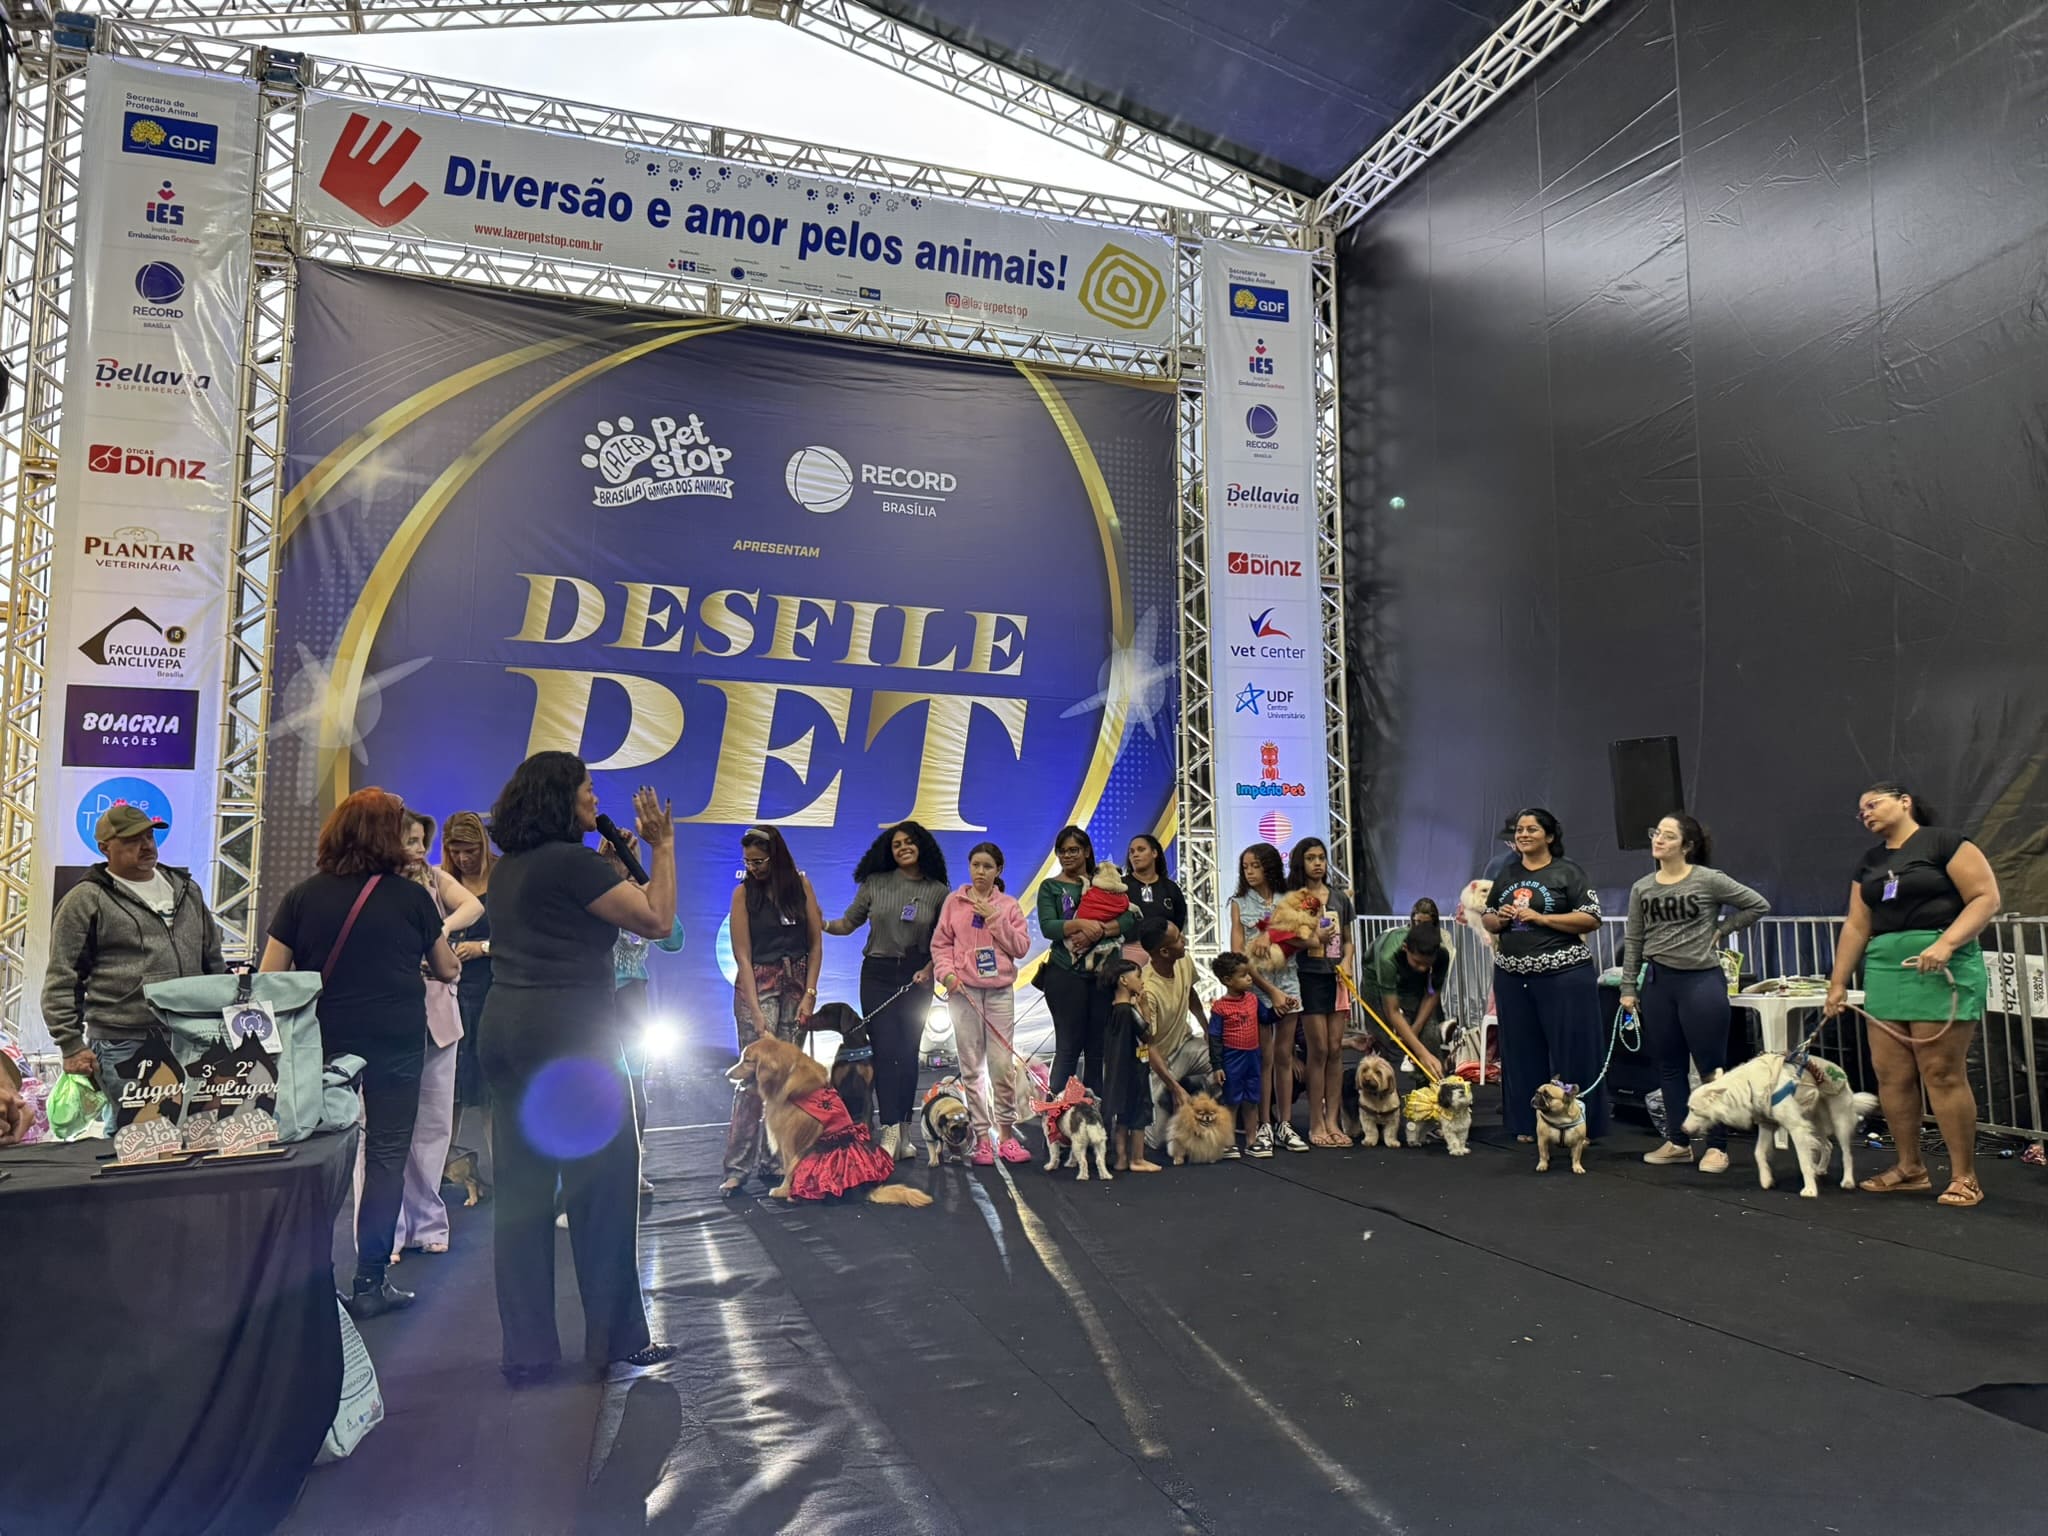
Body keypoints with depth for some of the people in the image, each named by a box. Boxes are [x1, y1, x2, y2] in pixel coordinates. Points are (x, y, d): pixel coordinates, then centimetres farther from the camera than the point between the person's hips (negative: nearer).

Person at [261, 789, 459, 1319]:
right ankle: (370, 1283, 6)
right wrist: (438, 959, 30)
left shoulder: (302, 896, 0)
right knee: (387, 1155, 5)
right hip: (397, 1042, -2)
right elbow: (447, 970, 8)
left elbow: (269, 978, -1)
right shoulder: (410, 896, -3)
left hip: (324, 1042, 2)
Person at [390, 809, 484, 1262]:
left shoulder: (434, 878, 9)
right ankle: (383, 1232, 4)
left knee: (434, 1124, 9)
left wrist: (443, 928, -29)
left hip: (437, 1015, 4)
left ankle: (424, 1222, 20)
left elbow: (473, 905, -9)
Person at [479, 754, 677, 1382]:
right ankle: (617, 1337, 11)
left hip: (505, 1025, 9)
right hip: (569, 1030, -8)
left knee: (522, 1189, 9)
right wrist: (662, 845, -4)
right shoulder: (573, 862, -12)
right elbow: (657, 921, -13)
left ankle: (527, 1349, 14)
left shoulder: (508, 868, 13)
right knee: (603, 1182, 2)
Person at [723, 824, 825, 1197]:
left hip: (798, 984, 3)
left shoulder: (800, 884, 3)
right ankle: (737, 1168, -5)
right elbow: (742, 955, -7)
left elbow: (816, 942, 4)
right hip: (758, 985, -3)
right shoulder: (743, 892, -4)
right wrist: (756, 1011, -14)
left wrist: (809, 993, -5)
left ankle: (771, 1161, 8)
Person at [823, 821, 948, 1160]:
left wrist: (929, 969, -10)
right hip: (878, 974, 0)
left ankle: (904, 1134, 13)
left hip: (916, 977, 1)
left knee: (908, 1053, 5)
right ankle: (891, 1132, -9)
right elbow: (849, 922, 3)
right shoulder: (875, 884, 1)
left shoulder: (938, 891, 1)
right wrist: (823, 925, -15)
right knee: (885, 1052, -7)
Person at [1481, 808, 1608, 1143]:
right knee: (1523, 1051, 9)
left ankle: (1578, 1125, 9)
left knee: (1570, 1049, 0)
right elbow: (1487, 920, 20)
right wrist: (1499, 919, -3)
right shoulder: (1507, 875, 14)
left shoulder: (1567, 872, -3)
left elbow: (1591, 919, -10)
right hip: (1512, 975, 5)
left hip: (1563, 974, -5)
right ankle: (1529, 1124, 18)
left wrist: (1540, 917, -15)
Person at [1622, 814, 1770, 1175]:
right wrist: (1628, 988, 5)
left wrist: (1721, 931, -4)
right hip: (1658, 982, 5)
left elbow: (1758, 905, -1)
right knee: (1668, 1066, 10)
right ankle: (1677, 1142, 21)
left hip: (1702, 980, -4)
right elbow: (1633, 941, 8)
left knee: (1711, 1067, 2)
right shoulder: (1641, 888, 5)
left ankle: (1717, 1147, 11)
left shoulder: (1709, 880, -7)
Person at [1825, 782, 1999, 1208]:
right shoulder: (1870, 863, 17)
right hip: (1885, 968, 7)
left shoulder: (1944, 842, -3)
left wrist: (1945, 943, -21)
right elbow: (1856, 927, 16)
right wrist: (1838, 982, 13)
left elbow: (1986, 897, -9)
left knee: (1942, 1073, -6)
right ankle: (1910, 1168, 16)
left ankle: (1964, 1176, 5)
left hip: (1942, 966, -7)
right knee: (1890, 1073, 5)